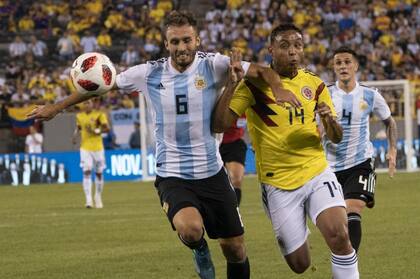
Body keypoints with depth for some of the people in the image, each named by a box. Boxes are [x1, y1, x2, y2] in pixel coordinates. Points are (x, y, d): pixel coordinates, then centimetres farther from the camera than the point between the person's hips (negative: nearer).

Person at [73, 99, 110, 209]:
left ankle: (98, 198, 27)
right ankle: (89, 200, -18)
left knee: (99, 173, 8)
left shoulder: (99, 114, -4)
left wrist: (96, 131, -20)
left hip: (98, 148, -1)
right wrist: (75, 135, 1)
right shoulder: (79, 116, 5)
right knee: (87, 172, -13)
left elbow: (107, 128, -7)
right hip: (85, 148, 1)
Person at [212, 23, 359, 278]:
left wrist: (329, 120, -16)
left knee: (339, 235, -26)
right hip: (278, 184, -2)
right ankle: (301, 234, 40)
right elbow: (219, 125, -14)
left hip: (317, 173, 2)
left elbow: (336, 137, 8)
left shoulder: (314, 84, 4)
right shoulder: (255, 84, -6)